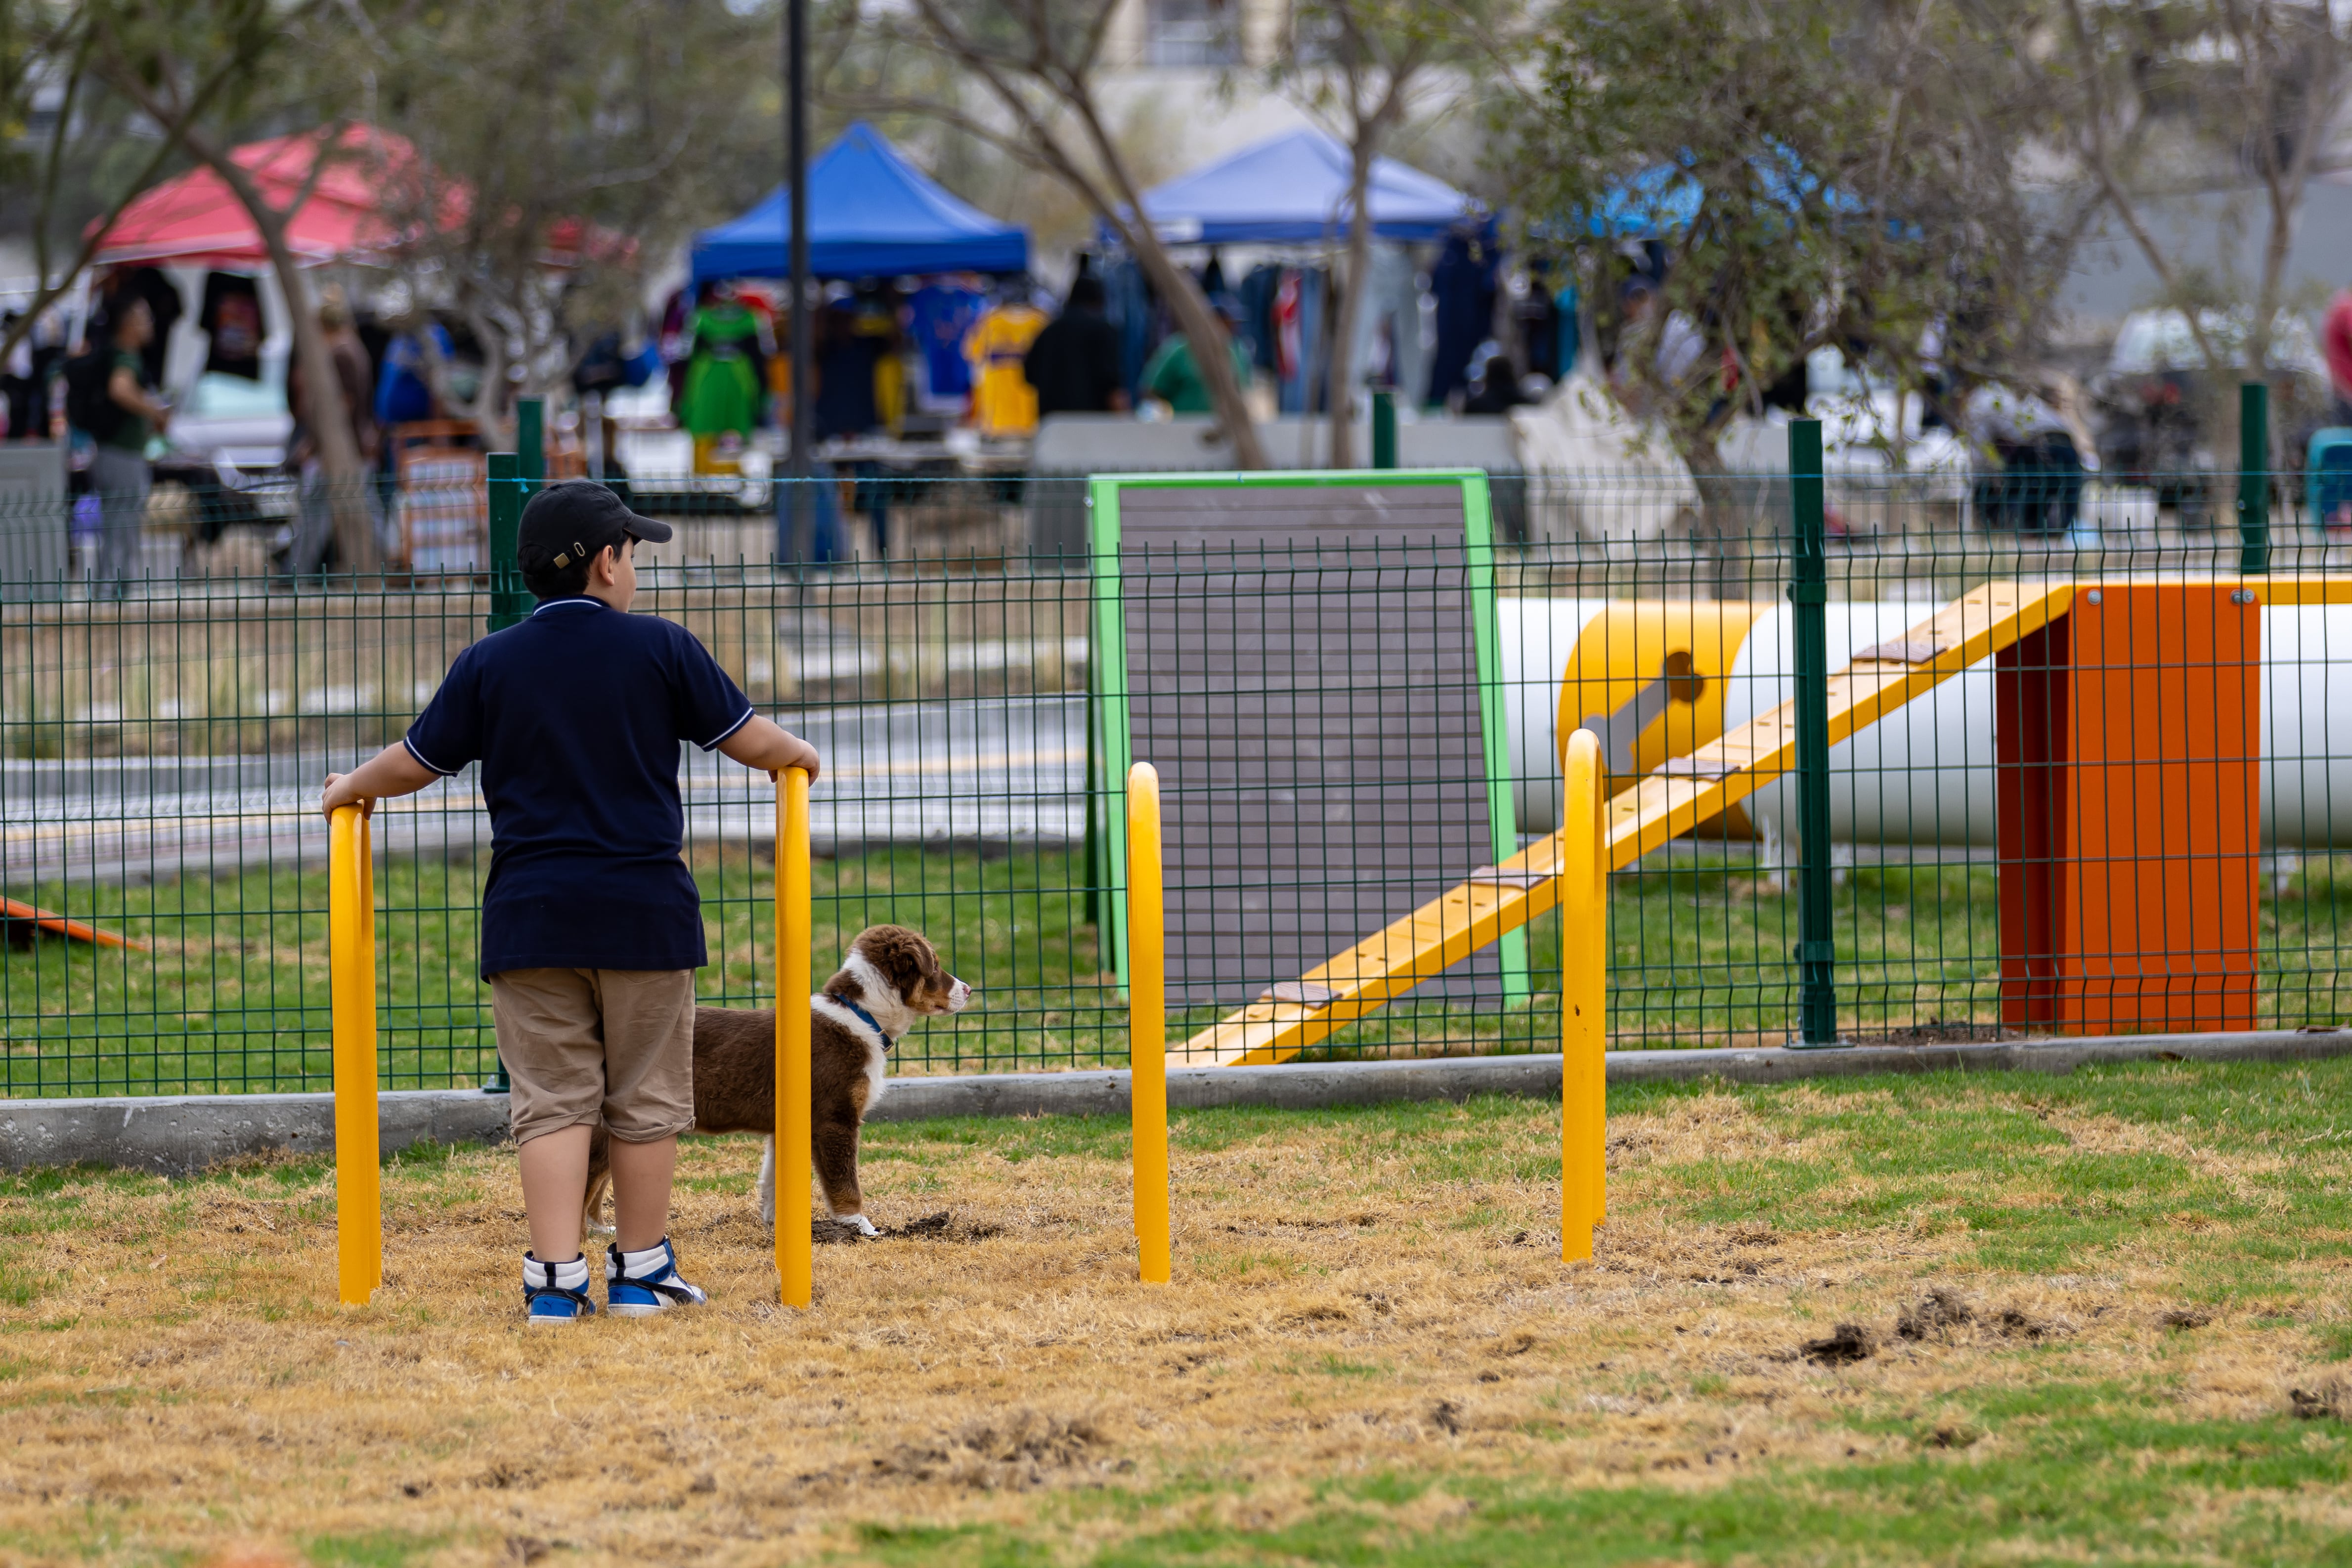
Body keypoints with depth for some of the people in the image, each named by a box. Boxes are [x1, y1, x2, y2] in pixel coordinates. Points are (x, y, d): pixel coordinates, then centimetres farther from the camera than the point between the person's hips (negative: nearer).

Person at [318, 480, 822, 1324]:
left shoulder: (488, 666, 1)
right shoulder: (661, 649, -2)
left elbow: (413, 763, 7)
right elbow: (753, 741, 4)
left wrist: (349, 790, 28)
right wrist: (799, 755, 26)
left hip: (531, 916, 1)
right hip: (644, 910, -1)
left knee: (552, 1099, 3)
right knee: (646, 1096, 10)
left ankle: (555, 1279, -5)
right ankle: (640, 1272, 17)